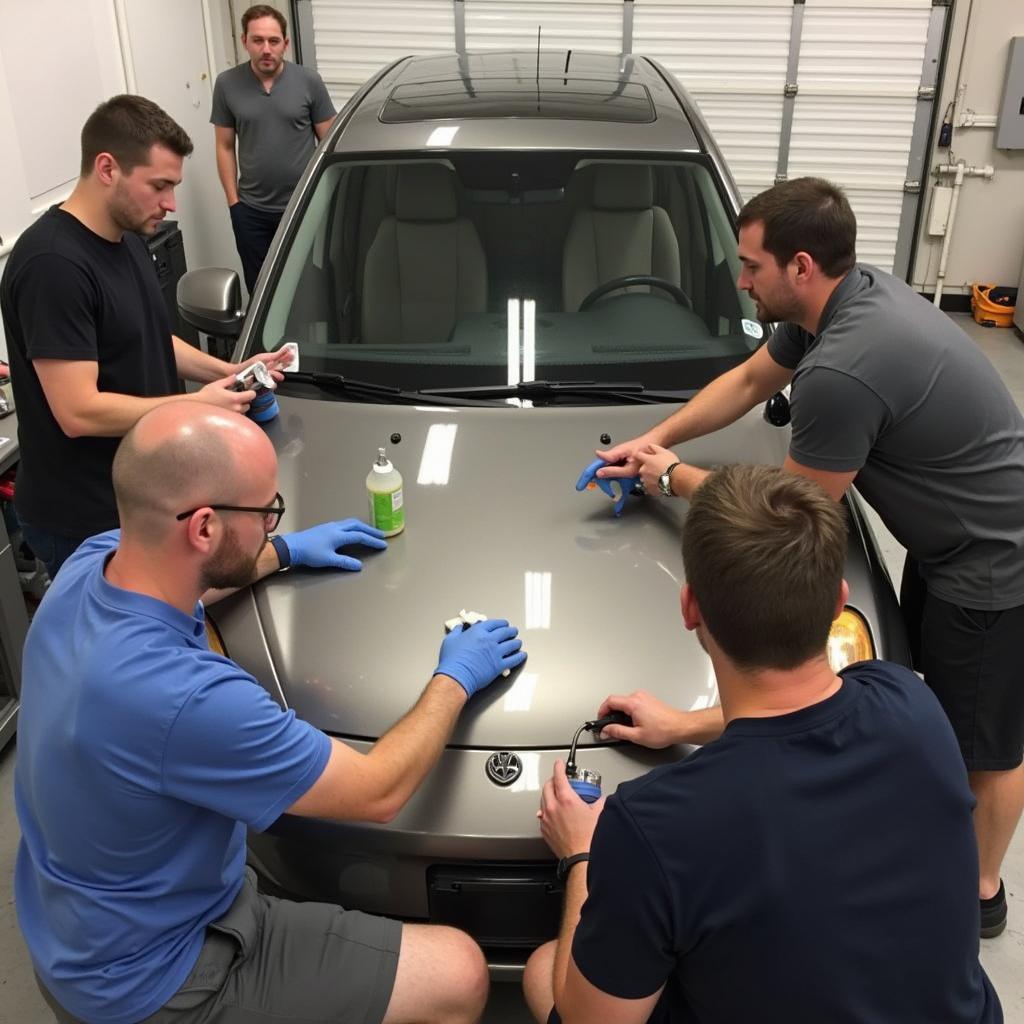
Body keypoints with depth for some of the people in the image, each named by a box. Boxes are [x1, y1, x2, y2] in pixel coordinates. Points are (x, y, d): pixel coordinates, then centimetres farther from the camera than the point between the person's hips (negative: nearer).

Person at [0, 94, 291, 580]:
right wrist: (197, 405, -20)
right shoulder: (52, 265, -25)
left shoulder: (127, 238, 6)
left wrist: (228, 371, 2)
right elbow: (78, 412, -27)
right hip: (83, 523, -9)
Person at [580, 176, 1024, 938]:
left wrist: (674, 477, -8)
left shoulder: (842, 370, -34)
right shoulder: (852, 295, -3)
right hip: (951, 541, 10)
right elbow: (749, 380, 13)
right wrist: (656, 438, 4)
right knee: (933, 702, 25)